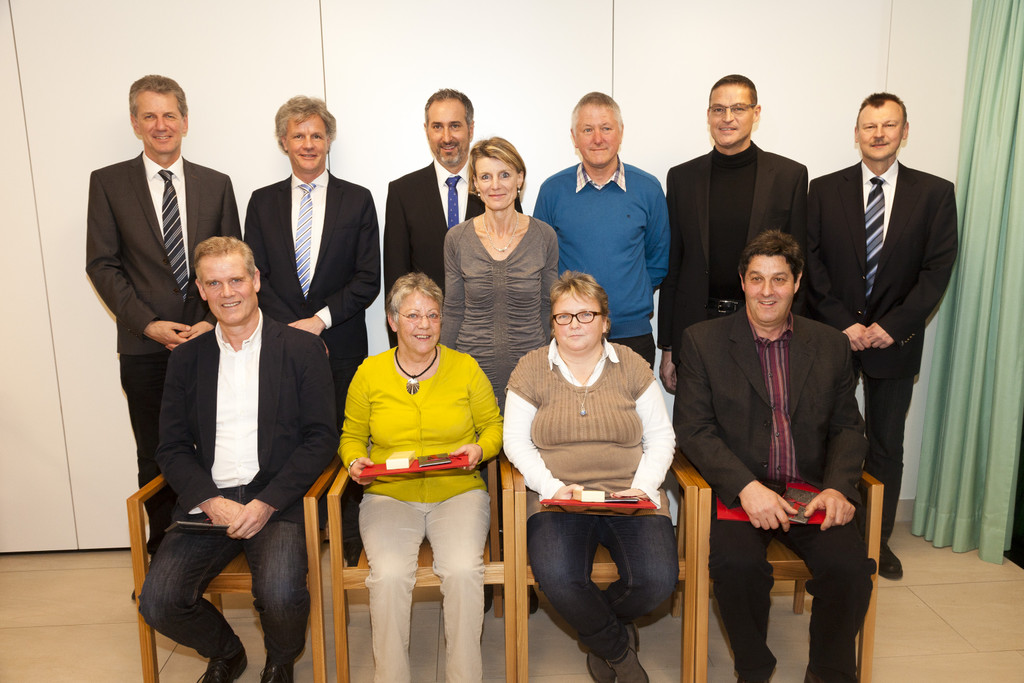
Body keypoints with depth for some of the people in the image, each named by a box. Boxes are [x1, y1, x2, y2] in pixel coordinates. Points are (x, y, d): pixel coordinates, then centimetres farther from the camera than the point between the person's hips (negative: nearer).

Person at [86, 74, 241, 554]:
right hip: (146, 348, 0)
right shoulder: (108, 182, 5)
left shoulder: (216, 185, 9)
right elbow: (101, 264, 1)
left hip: (210, 340, 1)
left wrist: (212, 322, -7)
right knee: (156, 460, 8)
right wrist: (147, 323, -10)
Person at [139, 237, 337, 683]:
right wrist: (213, 503, -9)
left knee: (280, 593, -27)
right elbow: (172, 448, 9)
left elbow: (321, 438, -3)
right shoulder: (187, 359, 13)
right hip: (207, 501, 4)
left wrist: (266, 503, -13)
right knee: (157, 601, -16)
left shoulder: (302, 349, 3)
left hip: (278, 500, -3)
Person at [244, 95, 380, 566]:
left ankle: (349, 541, 14)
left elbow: (368, 279, 0)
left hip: (342, 346, -1)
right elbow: (256, 277, 6)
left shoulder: (357, 200, 6)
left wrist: (320, 320, -10)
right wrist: (291, 329, -8)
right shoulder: (262, 202, 12)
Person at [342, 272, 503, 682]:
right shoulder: (369, 373, 6)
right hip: (389, 496, 1)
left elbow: (494, 426, 11)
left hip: (458, 492, 0)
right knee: (389, 574, -26)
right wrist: (355, 461, -6)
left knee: (463, 570, -27)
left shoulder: (466, 368, 4)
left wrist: (480, 449, -10)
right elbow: (351, 435, 15)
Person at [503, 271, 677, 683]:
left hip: (629, 498, 1)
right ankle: (619, 649, 7)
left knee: (658, 579, -23)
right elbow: (515, 441, 3)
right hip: (558, 500, -1)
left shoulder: (631, 365, 9)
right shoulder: (532, 368, 6)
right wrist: (553, 487, -11)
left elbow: (661, 437, 9)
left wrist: (642, 487, -7)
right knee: (557, 578, -28)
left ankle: (594, 625, 14)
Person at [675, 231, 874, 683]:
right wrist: (746, 486, -18)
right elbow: (692, 429, -4)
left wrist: (838, 487, -8)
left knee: (850, 565, -22)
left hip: (811, 492, 3)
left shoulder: (831, 345, 12)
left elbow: (848, 427, 12)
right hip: (737, 489, -2)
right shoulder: (703, 341, 2)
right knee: (736, 562, -29)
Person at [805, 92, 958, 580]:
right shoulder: (824, 191, 4)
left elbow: (937, 270, -2)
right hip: (832, 336, 0)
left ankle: (879, 537, 25)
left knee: (887, 445, 10)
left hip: (894, 340, 1)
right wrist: (843, 323, -10)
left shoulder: (935, 194, 4)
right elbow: (811, 263, -2)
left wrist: (892, 326, -12)